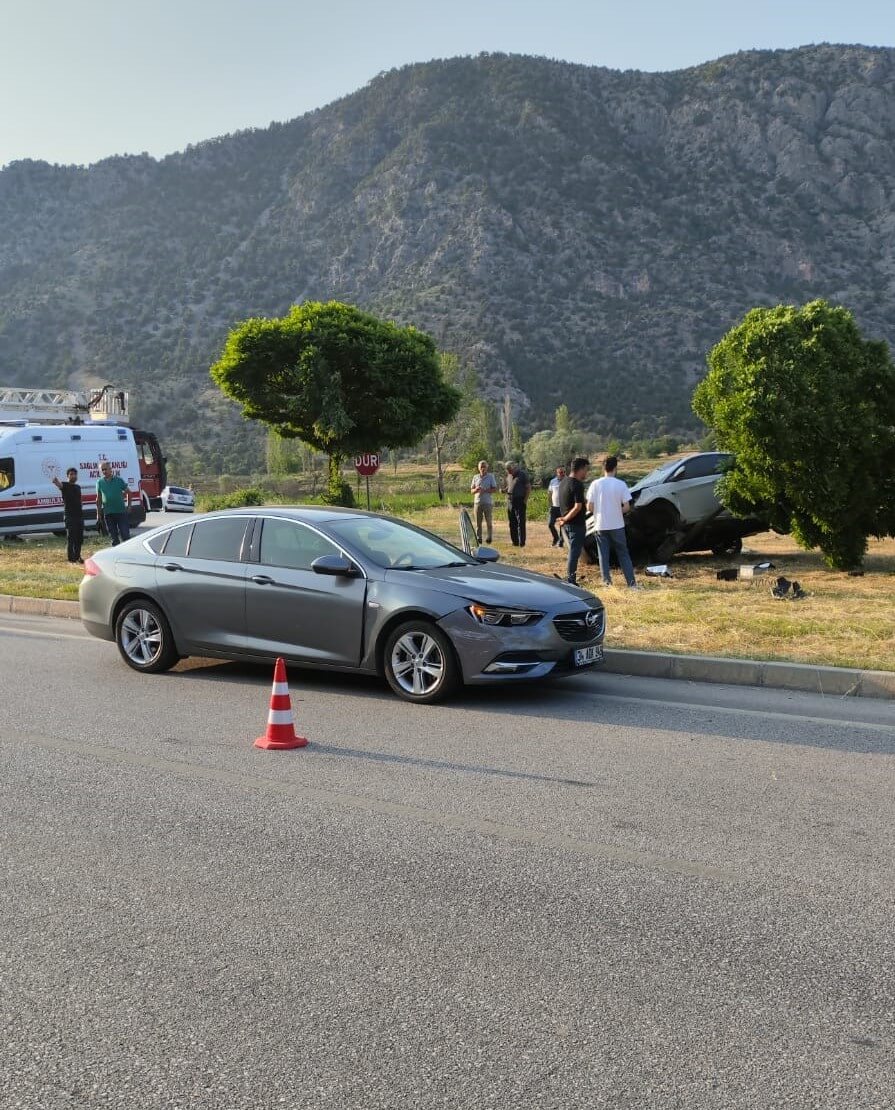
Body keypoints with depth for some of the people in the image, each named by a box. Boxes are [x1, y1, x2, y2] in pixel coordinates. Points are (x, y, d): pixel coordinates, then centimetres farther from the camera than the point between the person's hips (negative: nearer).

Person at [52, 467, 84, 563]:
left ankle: (77, 556, 22)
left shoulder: (78, 487, 17)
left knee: (79, 538, 11)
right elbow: (59, 485, -29)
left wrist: (81, 504, 13)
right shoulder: (65, 485, -4)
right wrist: (56, 482, -51)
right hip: (69, 516, -7)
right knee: (71, 538, -7)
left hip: (79, 515, 7)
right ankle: (71, 558, -5)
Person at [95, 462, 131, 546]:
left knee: (125, 535, -4)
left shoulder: (119, 479, -1)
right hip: (108, 513, 2)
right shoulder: (100, 482, 5)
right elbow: (99, 499, 12)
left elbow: (128, 492, 7)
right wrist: (98, 513, 10)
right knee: (113, 537, 7)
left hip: (121, 511, -2)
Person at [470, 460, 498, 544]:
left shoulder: (491, 477, 1)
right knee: (478, 522, 2)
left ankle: (489, 537, 10)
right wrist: (476, 489, -11)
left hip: (488, 502, -3)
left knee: (489, 522, 0)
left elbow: (495, 490, -3)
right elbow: (471, 491, 12)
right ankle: (478, 538, 7)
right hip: (477, 502, 3)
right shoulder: (476, 477, 10)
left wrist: (485, 490, -17)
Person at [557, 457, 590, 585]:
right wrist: (566, 519, -18)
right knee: (575, 552, -2)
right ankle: (571, 581, 1)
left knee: (573, 551, 18)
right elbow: (578, 507, -24)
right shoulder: (577, 485, -19)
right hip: (576, 524, -9)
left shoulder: (563, 482, 11)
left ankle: (570, 579, 23)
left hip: (568, 523, 9)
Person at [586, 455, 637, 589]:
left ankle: (607, 581, 8)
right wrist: (617, 512, 11)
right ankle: (631, 582, 8)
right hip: (617, 525, 0)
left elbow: (589, 507, -5)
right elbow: (627, 507, -9)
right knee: (623, 554, 9)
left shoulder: (595, 484, -6)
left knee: (603, 555, 10)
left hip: (601, 525, 1)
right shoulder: (620, 484, -9)